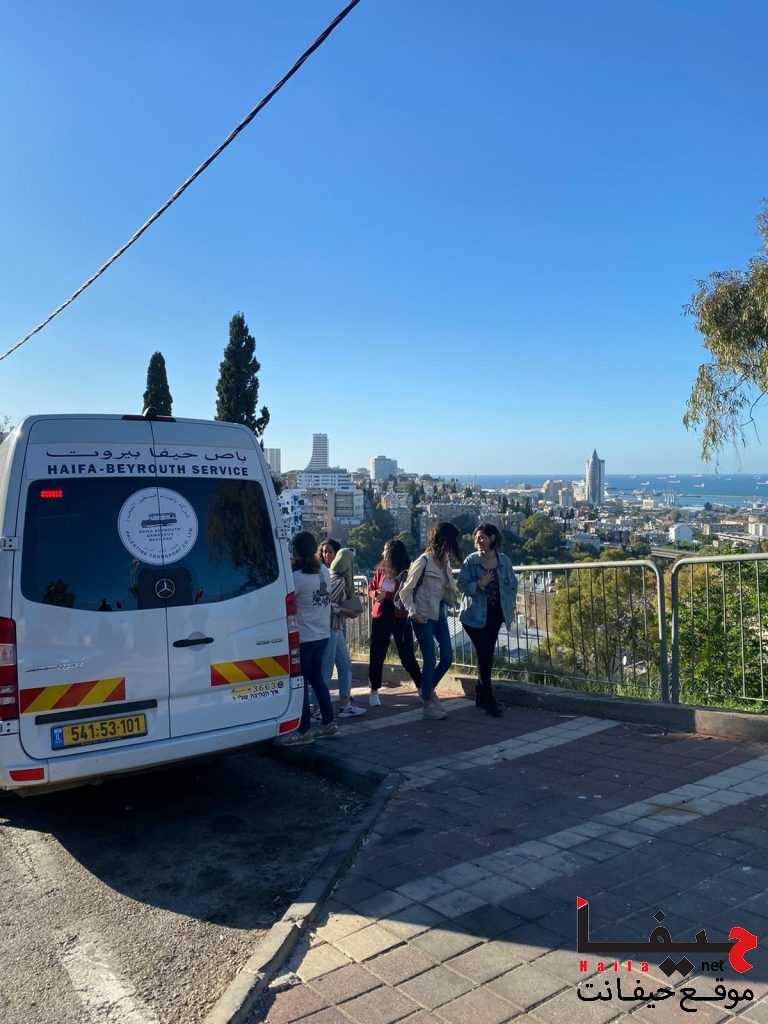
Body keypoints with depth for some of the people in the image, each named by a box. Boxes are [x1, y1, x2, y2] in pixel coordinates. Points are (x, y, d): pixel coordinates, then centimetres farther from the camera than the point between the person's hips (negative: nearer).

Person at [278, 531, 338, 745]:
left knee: (300, 682, 1)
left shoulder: (298, 577, -18)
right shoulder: (325, 572, 5)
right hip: (322, 634, 8)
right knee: (317, 678, 18)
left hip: (304, 637, -8)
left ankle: (304, 731, 6)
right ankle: (328, 723, 24)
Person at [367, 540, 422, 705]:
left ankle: (422, 688, 17)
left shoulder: (407, 572, -12)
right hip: (380, 617, 5)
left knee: (407, 656, 0)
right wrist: (375, 593, -10)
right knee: (376, 655, 9)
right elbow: (371, 588, 11)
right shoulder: (381, 569, 5)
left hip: (400, 618, -5)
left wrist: (386, 595, -22)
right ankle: (374, 692, 22)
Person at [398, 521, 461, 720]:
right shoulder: (423, 562, -17)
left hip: (439, 614, 7)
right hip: (423, 617, -7)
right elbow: (406, 590, -13)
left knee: (447, 657, 9)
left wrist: (455, 601, -5)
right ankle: (427, 704, 14)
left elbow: (448, 588, 9)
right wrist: (412, 612, -22)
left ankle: (429, 690, 33)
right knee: (430, 660, -1)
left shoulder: (445, 561, 5)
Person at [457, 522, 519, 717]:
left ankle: (480, 695, 23)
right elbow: (461, 585, -10)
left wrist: (511, 607, 6)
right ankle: (489, 699, 1)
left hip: (496, 614, 4)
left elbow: (512, 585, 11)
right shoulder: (471, 560, -8)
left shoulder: (504, 560, 0)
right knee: (485, 655, -7)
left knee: (487, 655, 10)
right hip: (476, 615, -4)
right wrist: (479, 584, -26)